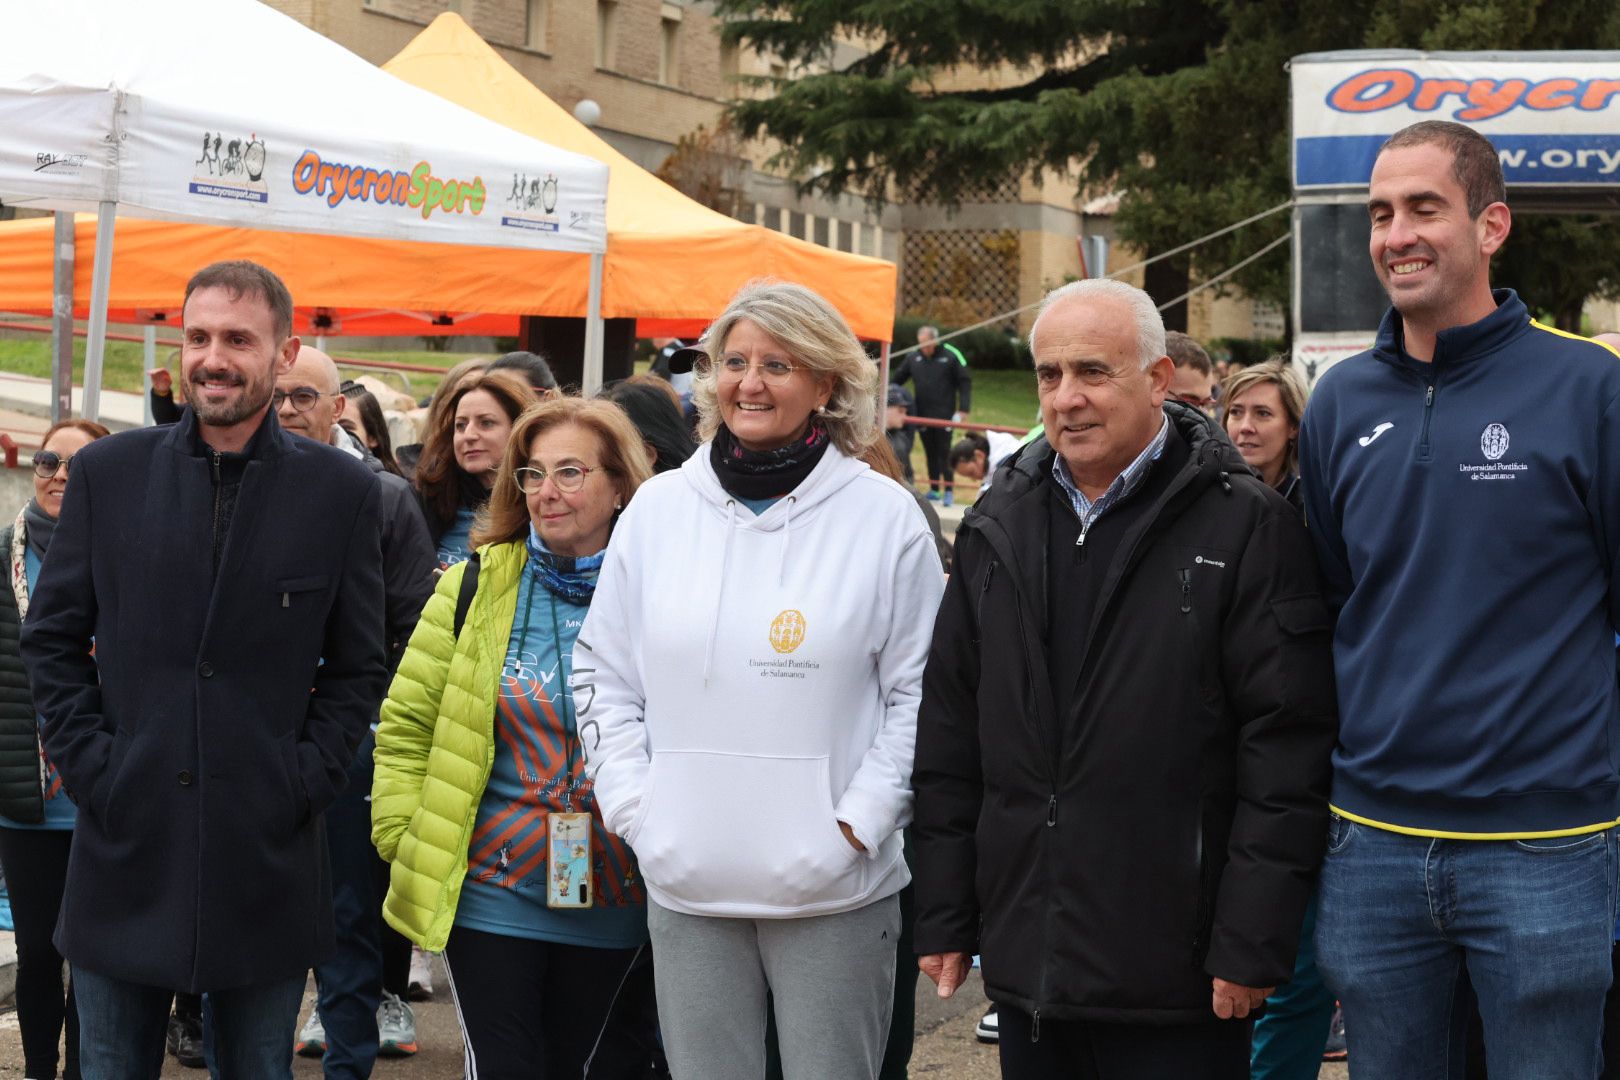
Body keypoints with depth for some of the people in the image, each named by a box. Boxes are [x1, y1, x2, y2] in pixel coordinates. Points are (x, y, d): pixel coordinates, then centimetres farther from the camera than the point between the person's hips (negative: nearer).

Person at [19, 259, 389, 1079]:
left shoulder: (340, 490, 1)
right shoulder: (107, 472, 4)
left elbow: (359, 666, 5)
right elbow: (51, 637, 7)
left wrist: (307, 780, -5)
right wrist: (87, 762, -3)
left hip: (267, 855, -1)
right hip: (124, 846, 1)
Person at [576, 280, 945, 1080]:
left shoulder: (885, 516, -2)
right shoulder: (658, 509, 7)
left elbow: (919, 690, -1)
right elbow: (603, 674, 12)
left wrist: (860, 819, -8)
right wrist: (631, 804, 2)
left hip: (832, 887, -3)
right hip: (686, 884, 3)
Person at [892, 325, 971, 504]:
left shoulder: (951, 356, -6)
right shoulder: (914, 358, 4)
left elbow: (965, 382, -2)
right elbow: (896, 379, 13)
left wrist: (963, 409, -8)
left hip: (944, 414, -4)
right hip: (923, 414, 4)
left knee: (944, 453, -4)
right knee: (930, 453, 9)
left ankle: (949, 490, 1)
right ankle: (934, 489, 15)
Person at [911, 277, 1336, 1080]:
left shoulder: (1245, 527, -7)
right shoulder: (1000, 529, 11)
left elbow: (1287, 741, -10)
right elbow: (949, 735, 13)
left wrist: (1252, 944, -13)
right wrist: (944, 917, 10)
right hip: (1025, 964, 5)